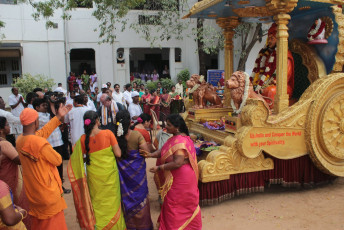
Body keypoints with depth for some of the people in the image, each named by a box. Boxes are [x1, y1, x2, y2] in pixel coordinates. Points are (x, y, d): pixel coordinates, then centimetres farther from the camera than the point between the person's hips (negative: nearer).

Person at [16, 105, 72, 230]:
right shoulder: (40, 143, -29)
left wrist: (59, 117, 10)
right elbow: (58, 160, -18)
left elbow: (43, 131, 5)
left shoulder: (20, 140, -4)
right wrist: (50, 151, 2)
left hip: (32, 190, 7)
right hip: (47, 190, -7)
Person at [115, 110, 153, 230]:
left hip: (122, 171, 2)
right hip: (137, 170, -2)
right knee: (140, 196, 14)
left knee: (126, 197, 18)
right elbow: (146, 152, -14)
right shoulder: (136, 135, -18)